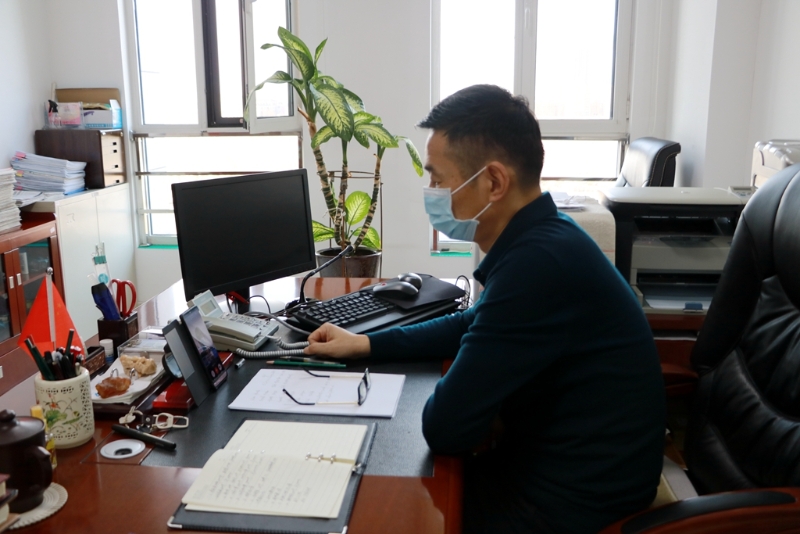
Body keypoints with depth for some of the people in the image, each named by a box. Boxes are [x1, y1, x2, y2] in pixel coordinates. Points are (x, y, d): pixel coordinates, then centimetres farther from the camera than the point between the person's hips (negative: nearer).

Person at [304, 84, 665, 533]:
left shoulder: (538, 262, -31)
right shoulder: (541, 239, 2)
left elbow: (445, 426, -27)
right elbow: (476, 325, 18)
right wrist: (365, 344, 14)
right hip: (560, 465, 8)